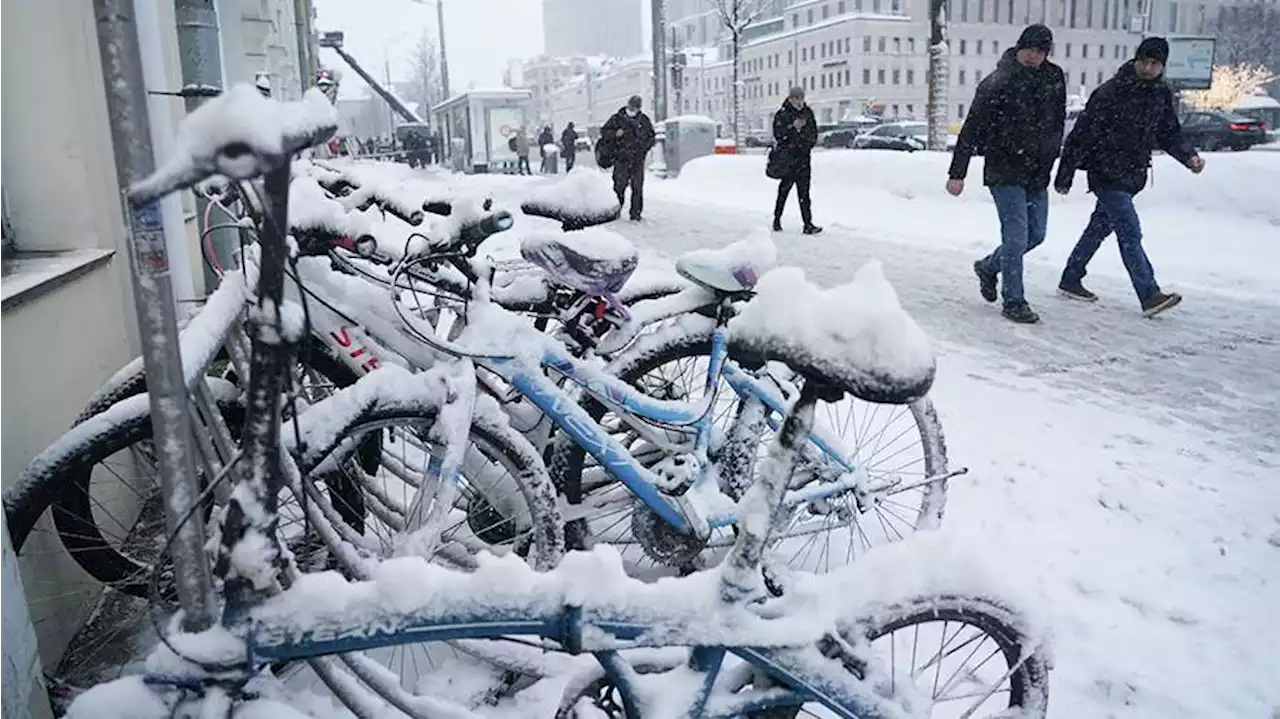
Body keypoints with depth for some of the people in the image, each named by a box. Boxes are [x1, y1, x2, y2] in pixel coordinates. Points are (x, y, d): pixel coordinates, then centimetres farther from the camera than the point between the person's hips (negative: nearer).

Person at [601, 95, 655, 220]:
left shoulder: (644, 120, 9)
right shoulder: (617, 118, 2)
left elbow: (651, 137, 19)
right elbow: (604, 131, 5)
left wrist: (644, 146, 0)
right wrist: (615, 134, -14)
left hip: (638, 160, 2)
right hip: (621, 159, -2)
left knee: (637, 188, 3)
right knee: (619, 186, -7)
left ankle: (636, 213, 11)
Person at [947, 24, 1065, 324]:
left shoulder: (1054, 79, 8)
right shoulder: (998, 83, -11)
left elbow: (1058, 122, 20)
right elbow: (971, 128, -11)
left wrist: (1051, 158, 18)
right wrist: (957, 173, -13)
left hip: (1037, 173, 7)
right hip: (1005, 171, -7)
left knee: (1036, 234, 12)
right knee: (1016, 235, -9)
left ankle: (989, 267, 34)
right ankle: (1014, 302, 1)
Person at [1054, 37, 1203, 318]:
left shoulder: (1161, 95, 7)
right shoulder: (1110, 93, -13)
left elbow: (1170, 134, 15)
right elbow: (1082, 134, -13)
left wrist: (1189, 157, -4)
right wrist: (1064, 176, -12)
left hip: (1132, 177, 8)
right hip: (1107, 175, -7)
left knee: (1100, 227, 16)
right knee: (1130, 232, -13)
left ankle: (1070, 279, 29)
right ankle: (1150, 295, -15)